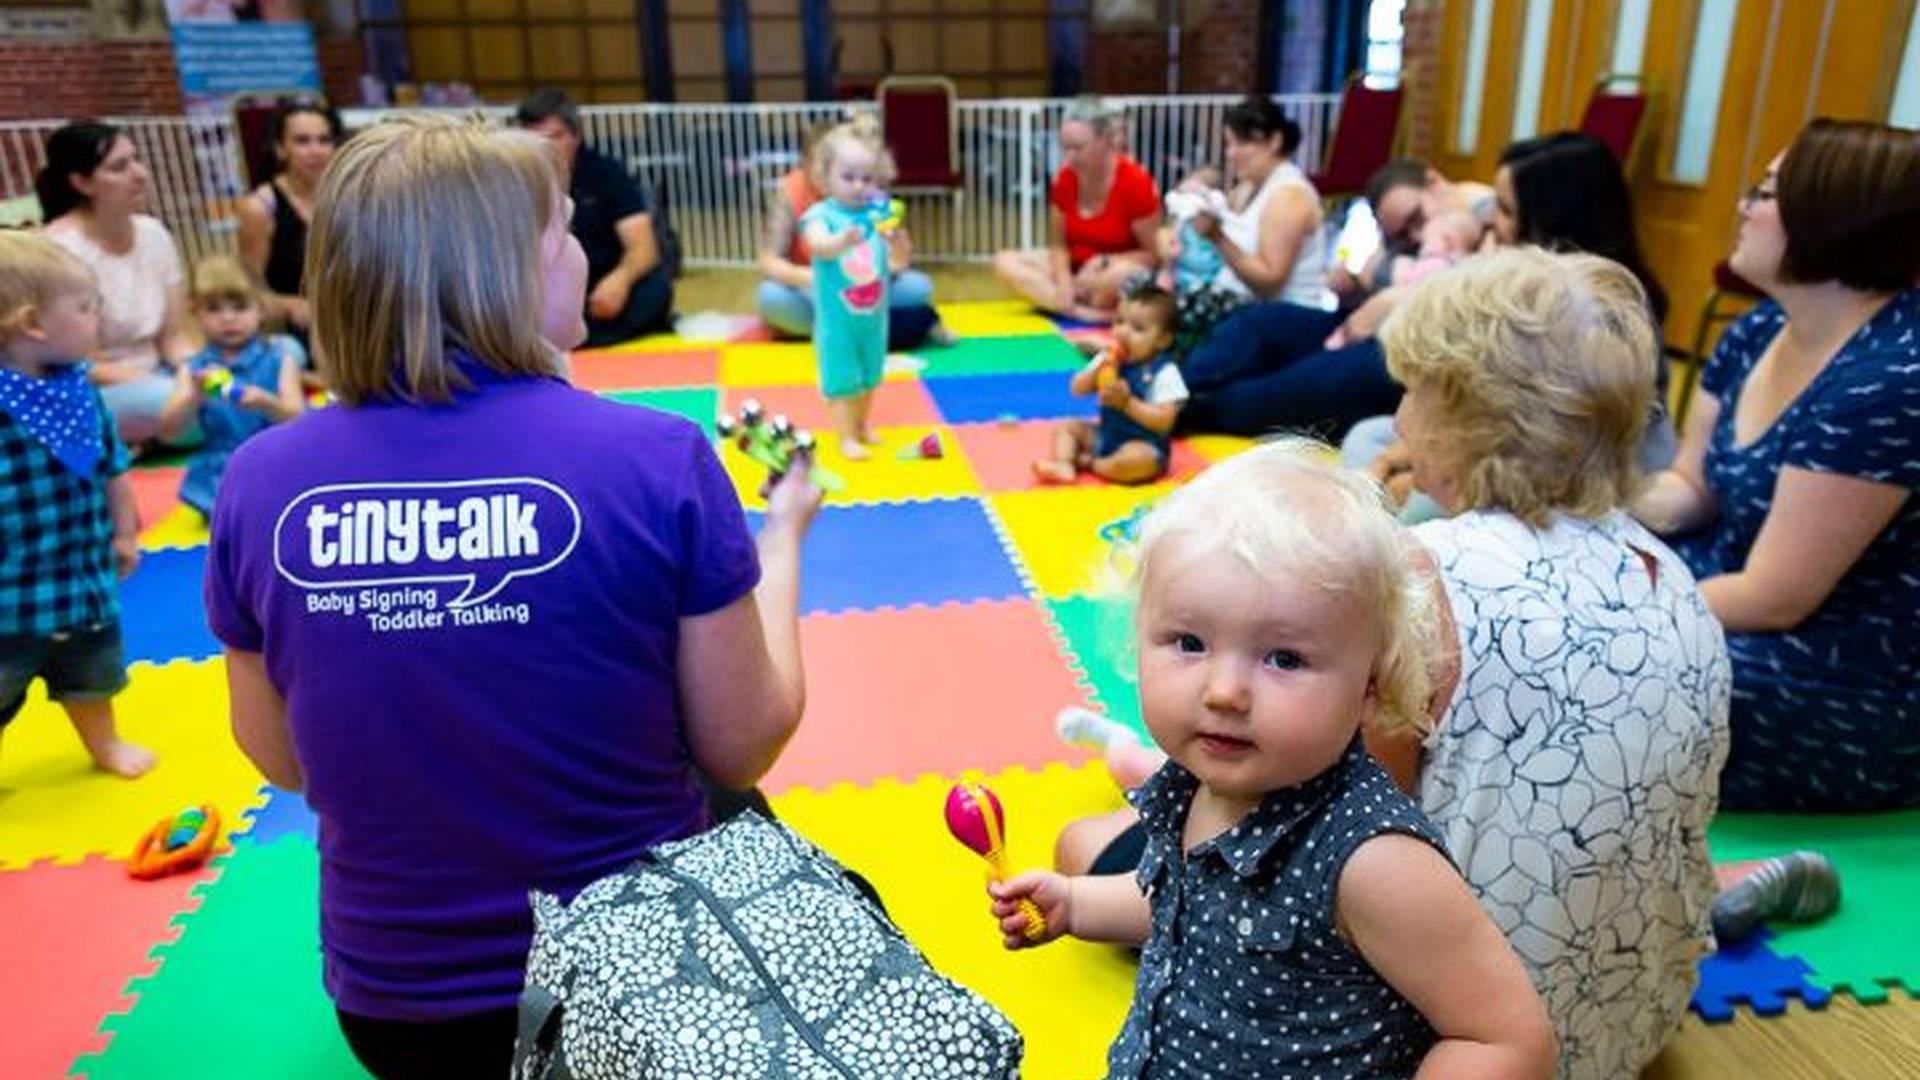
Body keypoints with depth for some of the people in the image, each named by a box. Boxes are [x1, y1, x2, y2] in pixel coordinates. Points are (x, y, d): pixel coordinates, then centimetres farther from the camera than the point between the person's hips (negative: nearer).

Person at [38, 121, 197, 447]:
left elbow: (174, 336, 5)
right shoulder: (61, 250, -16)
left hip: (152, 377, 7)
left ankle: (151, 436, -4)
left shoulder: (154, 234, 2)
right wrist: (173, 385, -26)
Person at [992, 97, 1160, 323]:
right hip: (1076, 267, 6)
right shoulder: (1064, 179, -6)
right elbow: (1058, 244, 1)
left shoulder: (1136, 182, -19)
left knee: (1120, 275, -42)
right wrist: (1064, 283, -19)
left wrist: (1102, 263, -26)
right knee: (1005, 262, -16)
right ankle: (1085, 312, -27)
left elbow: (1154, 254, -13)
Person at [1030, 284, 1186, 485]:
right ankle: (1064, 464, -24)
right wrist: (1099, 369, -17)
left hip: (1143, 444, -7)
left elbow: (1164, 421, -24)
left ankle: (1089, 463, -13)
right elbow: (1078, 389, 1)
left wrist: (1127, 402, -30)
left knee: (1140, 460, -37)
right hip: (1103, 435, 7)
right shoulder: (1109, 360, 1)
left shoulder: (1165, 373, -17)